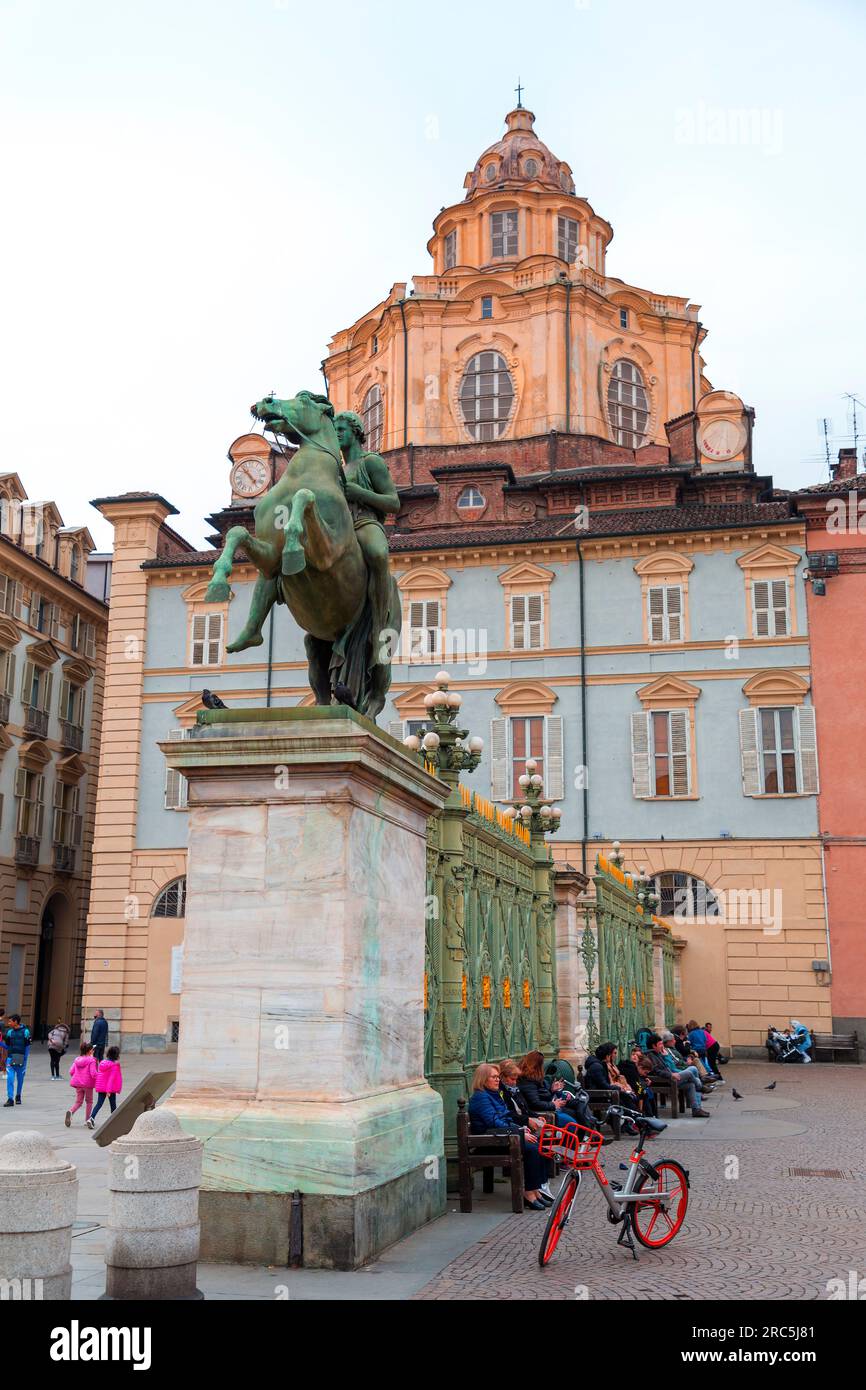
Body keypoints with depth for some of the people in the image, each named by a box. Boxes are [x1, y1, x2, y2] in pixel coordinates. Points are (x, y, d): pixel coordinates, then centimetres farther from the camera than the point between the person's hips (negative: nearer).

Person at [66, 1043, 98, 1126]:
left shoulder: (77, 1059, 5)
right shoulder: (91, 1060, -13)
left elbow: (71, 1071, 5)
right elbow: (93, 1073, -21)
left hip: (78, 1084, 5)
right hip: (88, 1084, -5)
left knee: (78, 1102, 12)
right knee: (89, 1102, 14)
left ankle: (70, 1111, -18)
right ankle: (87, 1120, 17)